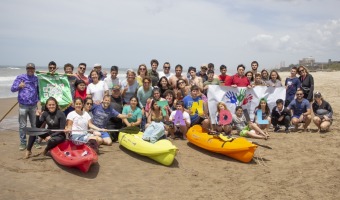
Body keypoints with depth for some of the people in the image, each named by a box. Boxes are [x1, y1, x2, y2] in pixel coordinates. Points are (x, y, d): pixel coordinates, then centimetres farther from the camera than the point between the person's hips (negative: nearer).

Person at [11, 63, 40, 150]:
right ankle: (23, 143, 12)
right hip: (23, 105, -2)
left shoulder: (36, 79, 8)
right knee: (22, 126, 2)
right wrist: (19, 86, -22)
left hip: (33, 105, 2)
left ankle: (35, 141, 19)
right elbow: (12, 88, -2)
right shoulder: (20, 77, 0)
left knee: (35, 125, 9)